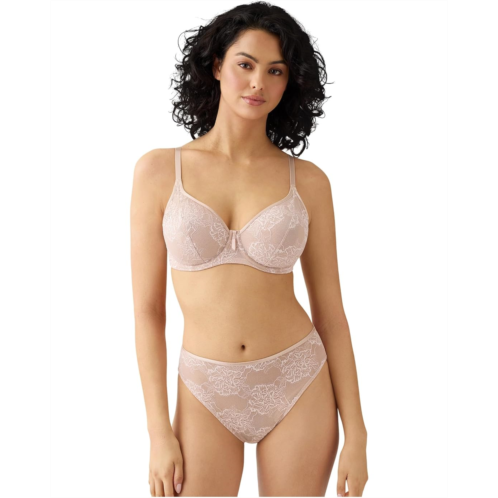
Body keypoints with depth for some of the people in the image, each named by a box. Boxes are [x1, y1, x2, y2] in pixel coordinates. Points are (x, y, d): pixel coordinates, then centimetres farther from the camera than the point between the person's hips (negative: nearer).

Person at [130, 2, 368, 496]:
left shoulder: (307, 181, -3)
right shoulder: (159, 170, -4)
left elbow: (330, 312, 1)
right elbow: (147, 309, -3)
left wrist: (356, 434, -1)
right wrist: (159, 432, -5)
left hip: (299, 385, 1)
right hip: (206, 394, 0)